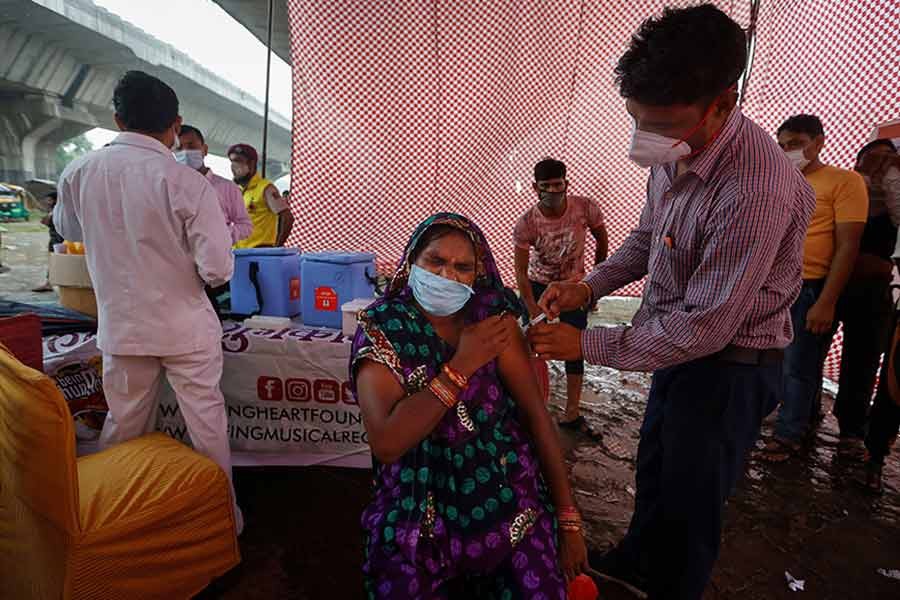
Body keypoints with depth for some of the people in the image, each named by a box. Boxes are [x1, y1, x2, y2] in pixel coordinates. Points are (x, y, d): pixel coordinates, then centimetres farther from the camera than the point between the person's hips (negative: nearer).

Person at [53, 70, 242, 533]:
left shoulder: (78, 174, -4)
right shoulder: (188, 184, -19)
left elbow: (68, 228, 16)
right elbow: (218, 271, -18)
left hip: (120, 328, 4)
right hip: (185, 329, -4)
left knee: (123, 429, 20)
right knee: (207, 425, 12)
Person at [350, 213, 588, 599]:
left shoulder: (492, 315, -5)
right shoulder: (381, 329, -11)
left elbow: (536, 413, -4)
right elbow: (386, 443, -23)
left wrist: (568, 517, -3)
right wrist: (462, 365, -21)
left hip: (511, 503, 2)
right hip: (420, 517, -1)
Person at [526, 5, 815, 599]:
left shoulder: (756, 190, -33)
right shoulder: (676, 151, -7)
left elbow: (705, 327, -29)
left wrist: (587, 344, -23)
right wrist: (591, 286, -5)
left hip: (730, 364, -8)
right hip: (680, 345, 8)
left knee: (691, 499, 13)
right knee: (653, 469, 26)